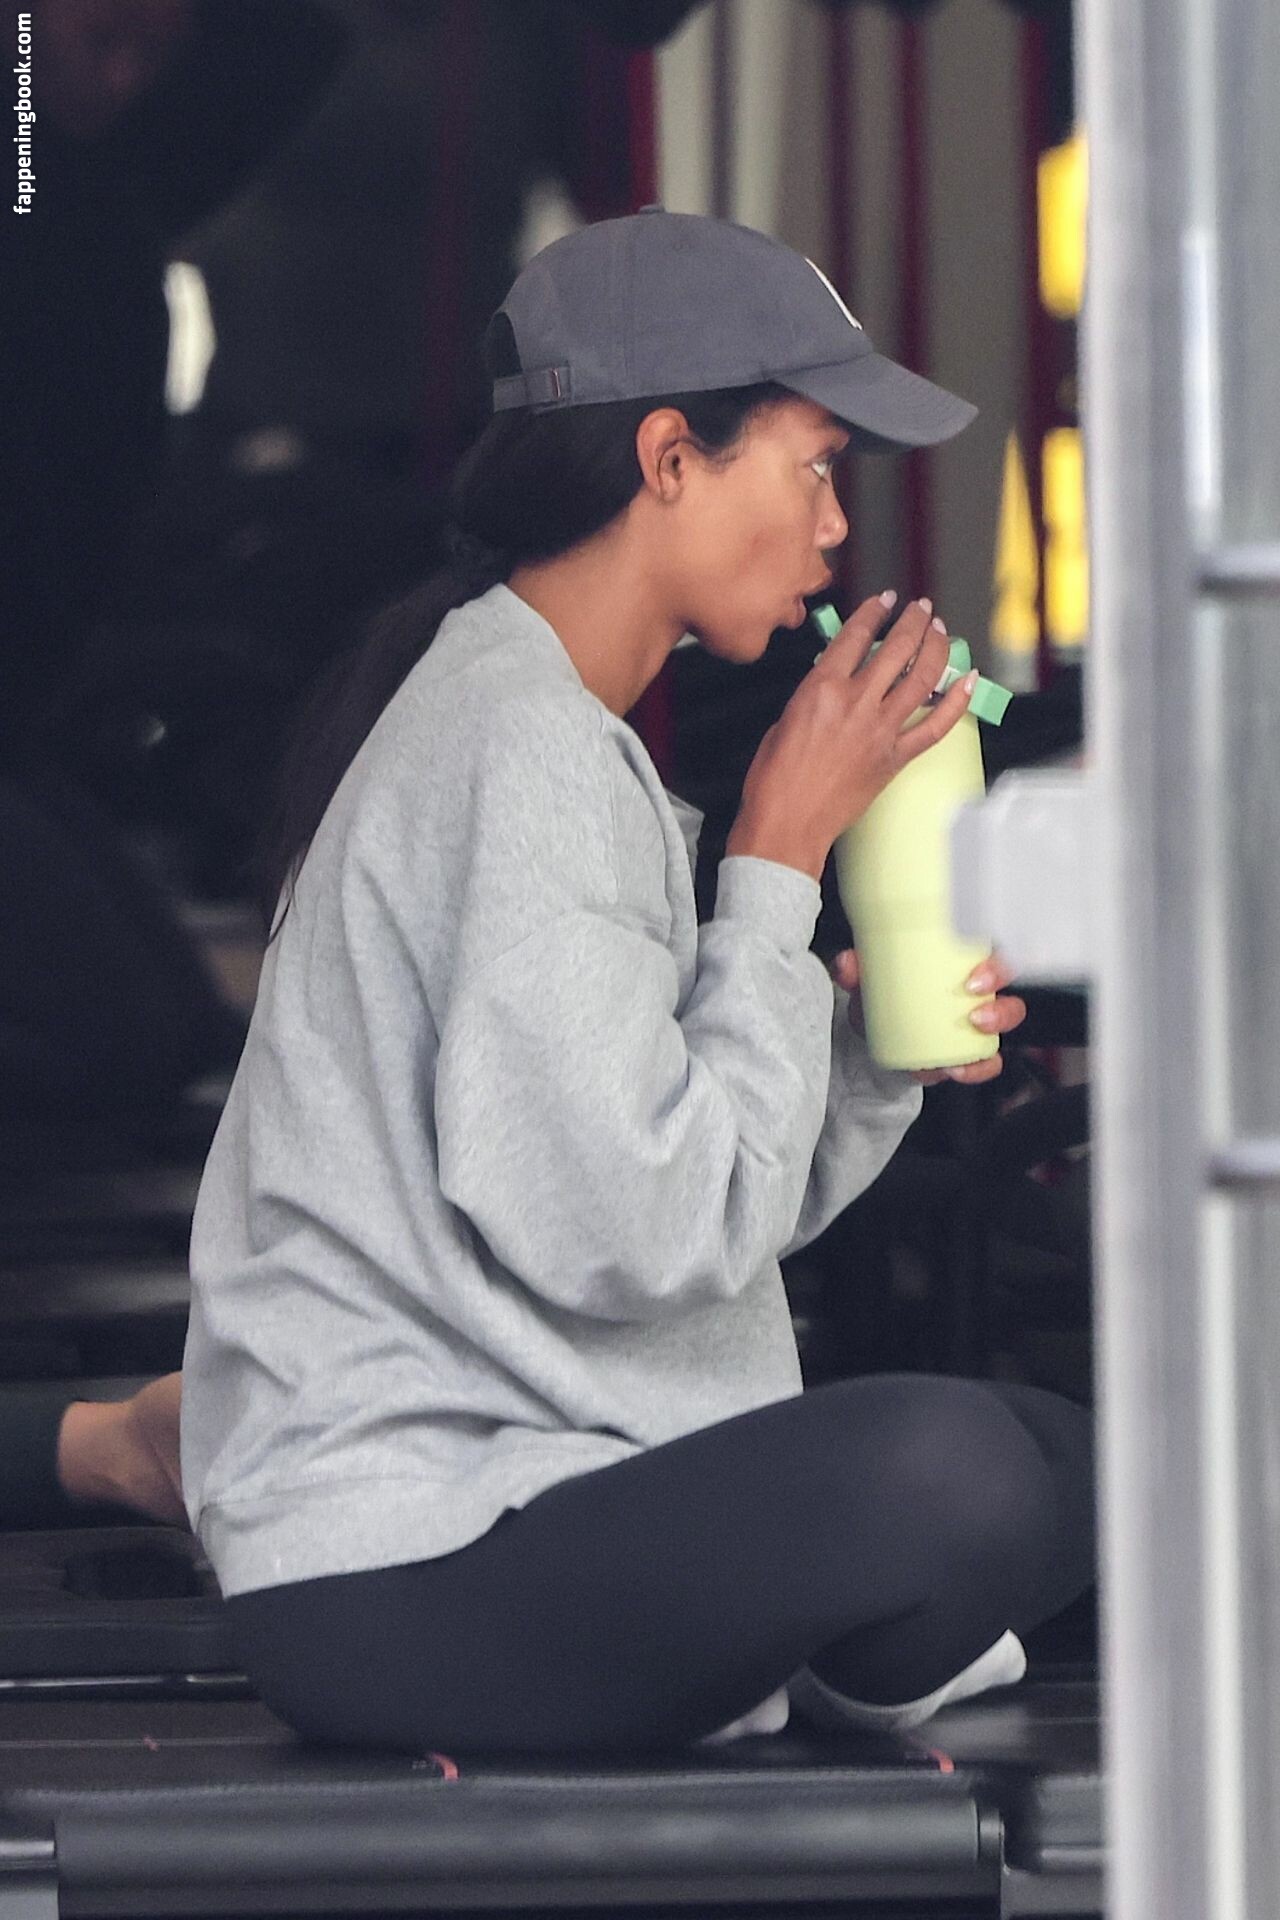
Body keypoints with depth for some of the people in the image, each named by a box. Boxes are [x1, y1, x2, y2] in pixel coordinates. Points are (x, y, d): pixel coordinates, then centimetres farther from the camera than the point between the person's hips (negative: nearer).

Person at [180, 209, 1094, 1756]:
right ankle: (861, 1683, 1)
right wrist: (777, 865, -14)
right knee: (952, 1471, -27)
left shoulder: (566, 736, 17)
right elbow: (642, 1233, -23)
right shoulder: (525, 753, -15)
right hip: (389, 1586, -10)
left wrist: (875, 1043, -2)